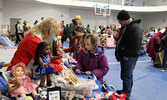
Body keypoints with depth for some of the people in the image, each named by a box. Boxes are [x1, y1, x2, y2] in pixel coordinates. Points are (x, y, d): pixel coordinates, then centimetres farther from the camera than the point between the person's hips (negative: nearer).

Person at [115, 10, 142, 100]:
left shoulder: (135, 28, -19)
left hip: (129, 57, -9)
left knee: (126, 76, -4)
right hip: (124, 55, 9)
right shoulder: (125, 26, 12)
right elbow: (121, 39, 20)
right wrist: (119, 53, 12)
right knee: (128, 75, 19)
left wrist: (127, 55, -16)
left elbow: (135, 45, -23)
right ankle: (126, 91, 33)